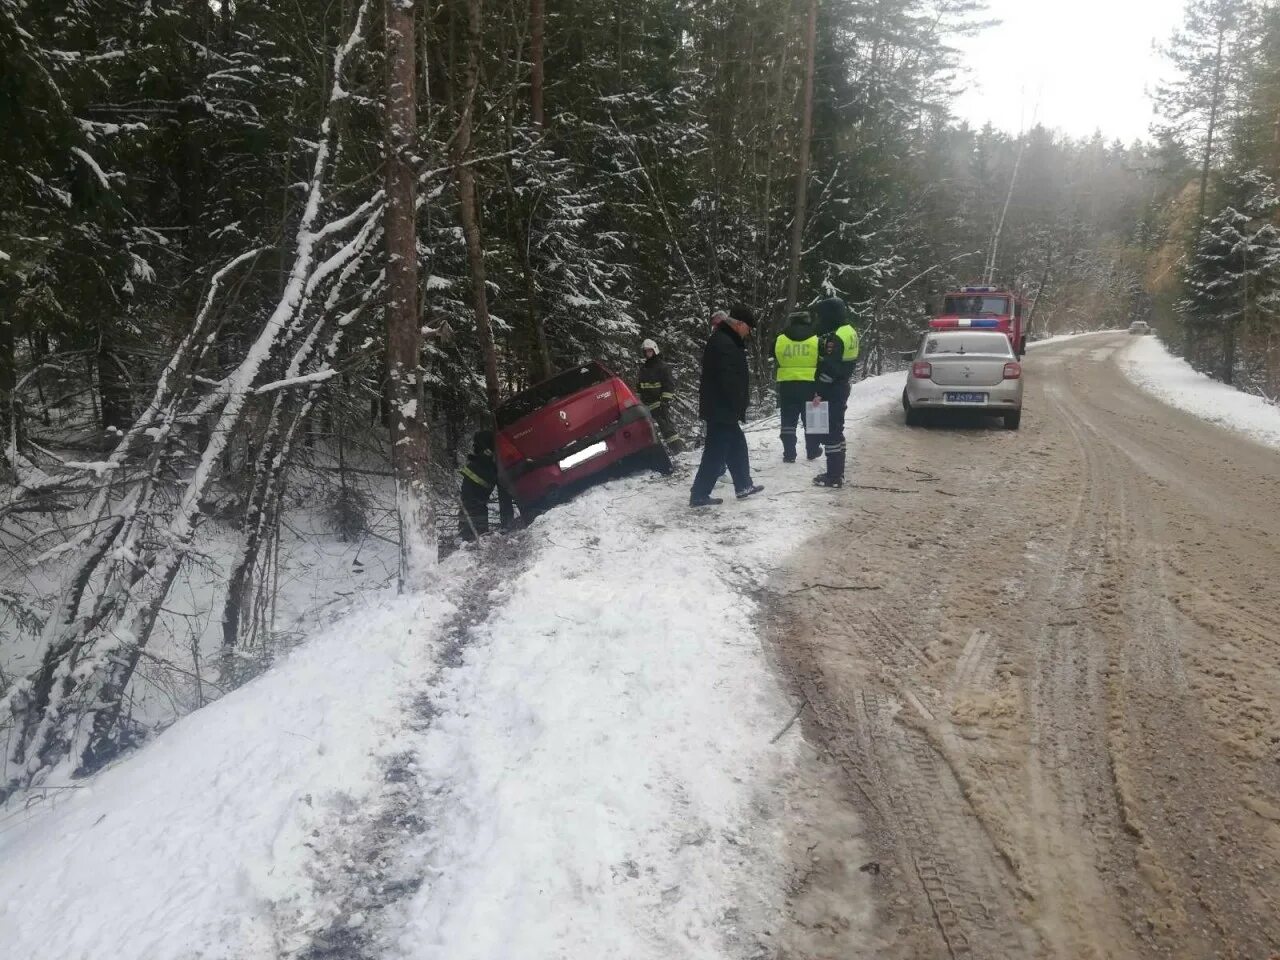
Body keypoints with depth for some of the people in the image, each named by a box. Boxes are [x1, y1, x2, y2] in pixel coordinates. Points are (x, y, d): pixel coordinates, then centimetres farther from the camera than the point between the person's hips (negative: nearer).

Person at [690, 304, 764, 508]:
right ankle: (699, 495, 0)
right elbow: (729, 380, -26)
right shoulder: (723, 343, -20)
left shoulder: (726, 340, 16)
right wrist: (738, 408, -17)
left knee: (737, 446, 19)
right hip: (721, 409, -11)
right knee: (716, 452, -5)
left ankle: (743, 486, 29)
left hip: (722, 408, 11)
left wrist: (738, 408, 17)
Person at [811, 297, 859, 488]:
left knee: (831, 432, -5)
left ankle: (833, 476, -1)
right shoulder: (849, 331, 12)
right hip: (842, 388, 10)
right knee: (837, 431, 17)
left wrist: (819, 391, -19)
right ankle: (838, 472, 24)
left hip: (832, 392, -10)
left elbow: (829, 368, -23)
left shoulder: (834, 337, -20)